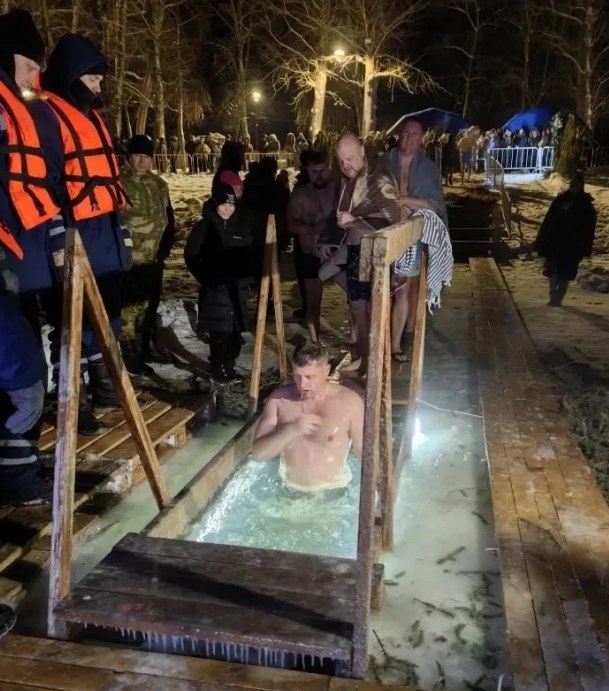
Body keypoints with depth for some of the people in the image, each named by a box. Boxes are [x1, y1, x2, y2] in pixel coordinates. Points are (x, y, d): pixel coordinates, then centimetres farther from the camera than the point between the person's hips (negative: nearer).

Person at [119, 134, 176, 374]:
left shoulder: (159, 184, 13)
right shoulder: (119, 183, -10)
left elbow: (168, 219, 19)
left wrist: (165, 247, 11)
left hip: (154, 258, 8)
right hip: (130, 259, -7)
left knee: (150, 306, 18)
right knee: (131, 308, -5)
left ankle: (148, 347, 32)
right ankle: (131, 355, 3)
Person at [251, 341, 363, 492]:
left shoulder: (349, 402, -12)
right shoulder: (278, 398, -6)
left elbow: (365, 456, -4)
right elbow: (257, 453, -9)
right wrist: (291, 430, -23)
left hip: (333, 493, -1)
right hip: (288, 491, 2)